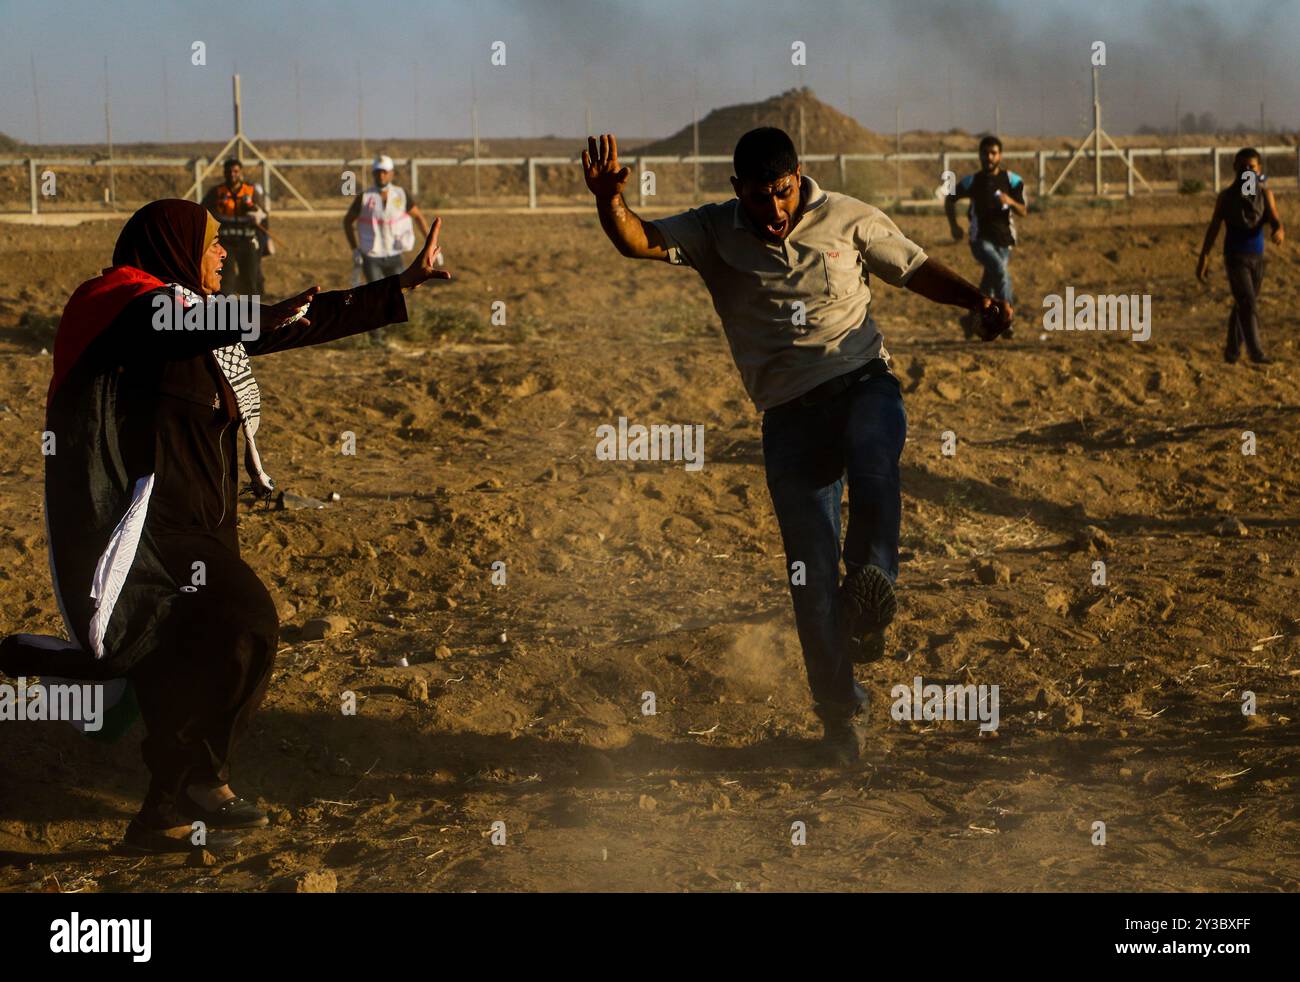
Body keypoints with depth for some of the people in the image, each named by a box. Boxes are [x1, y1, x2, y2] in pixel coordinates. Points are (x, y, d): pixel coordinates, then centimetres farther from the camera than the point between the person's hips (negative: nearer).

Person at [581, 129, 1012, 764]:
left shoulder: (846, 220, 6)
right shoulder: (715, 234, 4)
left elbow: (917, 270, 15)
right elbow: (640, 241, -9)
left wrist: (978, 302, 0)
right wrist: (609, 200, -30)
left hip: (862, 382, 0)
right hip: (789, 413, 1)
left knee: (872, 460, -39)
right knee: (810, 570, -2)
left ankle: (872, 584, -27)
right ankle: (840, 712, 9)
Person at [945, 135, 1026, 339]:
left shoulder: (1012, 181, 1)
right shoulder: (971, 181, 0)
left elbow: (1023, 212, -4)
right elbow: (950, 199, 16)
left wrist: (1010, 202, -25)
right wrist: (953, 225, 5)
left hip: (1004, 240, 3)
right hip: (981, 239, -3)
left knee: (989, 284, 8)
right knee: (1001, 270, -28)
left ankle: (971, 321, 29)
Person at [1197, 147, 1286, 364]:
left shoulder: (1265, 193, -1)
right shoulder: (1226, 196, -5)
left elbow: (1275, 219, -9)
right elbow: (1213, 228, -1)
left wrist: (1279, 231, -33)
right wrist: (1203, 258, -2)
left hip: (1257, 257, 3)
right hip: (1235, 257, -3)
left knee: (1242, 305, 13)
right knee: (1248, 304, -15)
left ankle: (1232, 350, 27)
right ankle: (1256, 352, -16)